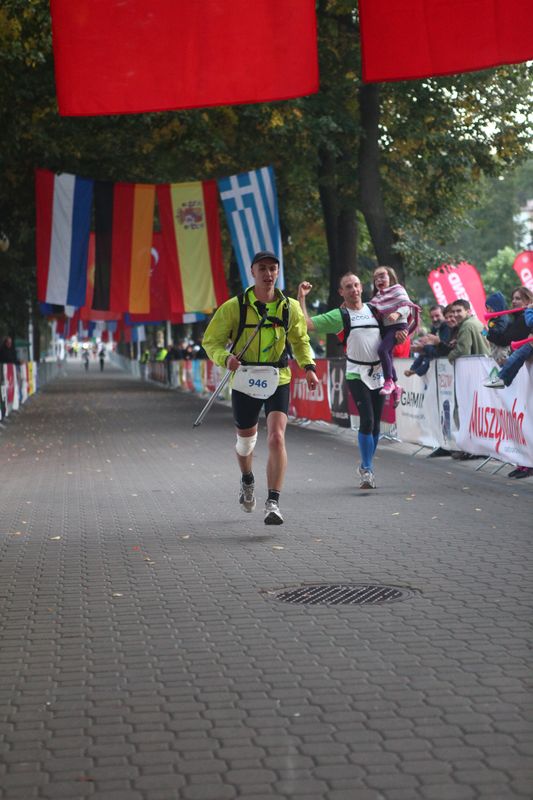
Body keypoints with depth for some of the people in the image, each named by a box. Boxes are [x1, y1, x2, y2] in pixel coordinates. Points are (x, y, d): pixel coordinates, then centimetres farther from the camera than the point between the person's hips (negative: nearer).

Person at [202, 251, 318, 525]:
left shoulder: (290, 307, 0)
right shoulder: (234, 307, -7)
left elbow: (300, 341, 17)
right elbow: (211, 341, -3)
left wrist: (308, 366, 1)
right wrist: (225, 358, -24)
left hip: (277, 381, 0)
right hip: (244, 382, 0)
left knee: (276, 438, -19)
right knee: (246, 441, 16)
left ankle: (273, 503, -16)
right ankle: (247, 481, 49)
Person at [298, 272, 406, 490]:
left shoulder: (374, 310, 10)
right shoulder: (339, 316, -2)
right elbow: (307, 324, -10)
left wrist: (399, 333, 1)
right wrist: (301, 298, -15)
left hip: (378, 373, 4)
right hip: (356, 374, -4)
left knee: (375, 423, 8)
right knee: (367, 421, -16)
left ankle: (366, 467, 23)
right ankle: (367, 470, -9)